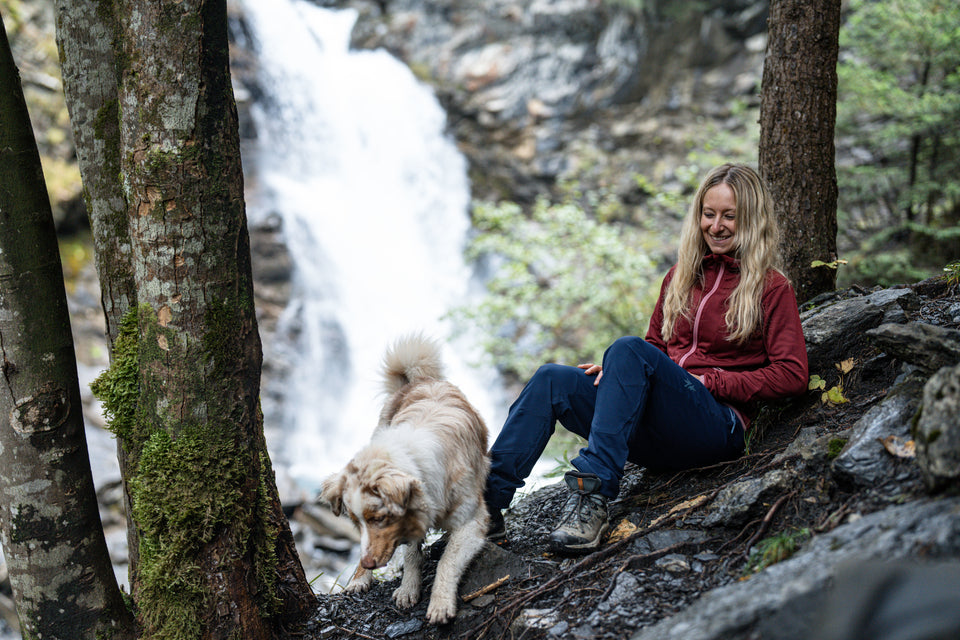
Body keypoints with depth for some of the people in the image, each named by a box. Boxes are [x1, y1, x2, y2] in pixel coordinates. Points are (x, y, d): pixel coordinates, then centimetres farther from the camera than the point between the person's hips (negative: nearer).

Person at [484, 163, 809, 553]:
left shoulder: (771, 289, 5)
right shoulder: (680, 276, 21)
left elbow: (793, 375, -4)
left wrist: (708, 381, -9)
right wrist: (615, 369, 1)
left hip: (717, 429, -5)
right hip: (657, 439, 6)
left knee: (629, 349, -31)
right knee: (553, 379, -16)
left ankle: (594, 494, -39)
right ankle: (489, 499, -28)